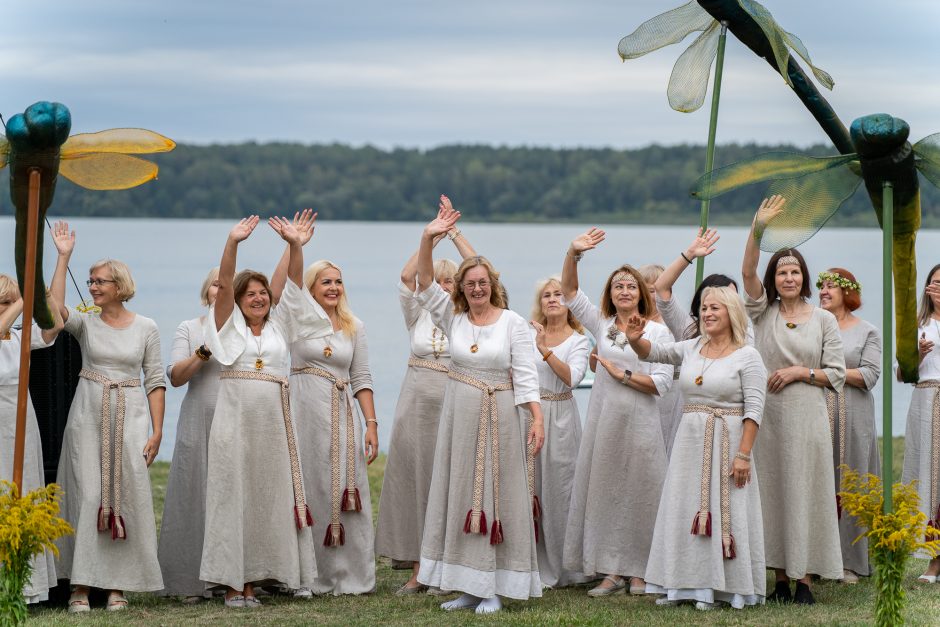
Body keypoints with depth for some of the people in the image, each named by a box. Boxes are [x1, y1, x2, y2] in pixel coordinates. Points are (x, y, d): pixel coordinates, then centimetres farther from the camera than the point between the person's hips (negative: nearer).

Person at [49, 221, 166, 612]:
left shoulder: (146, 327, 4)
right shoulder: (85, 323, 4)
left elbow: (155, 381, 4)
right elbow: (55, 308, -17)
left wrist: (156, 431, -3)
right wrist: (63, 258, -18)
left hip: (129, 418, 0)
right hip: (88, 415, 0)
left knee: (125, 496, -2)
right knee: (85, 495, -5)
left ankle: (118, 586, 3)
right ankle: (80, 585, -2)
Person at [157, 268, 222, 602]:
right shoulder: (189, 329, 9)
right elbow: (175, 377, -2)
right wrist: (205, 349, -13)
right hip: (199, 424, -1)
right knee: (197, 498, -3)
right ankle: (194, 582, 0)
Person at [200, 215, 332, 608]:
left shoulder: (279, 325, 14)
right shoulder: (230, 325, 7)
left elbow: (295, 284, 5)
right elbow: (224, 284, -7)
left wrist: (295, 244, -8)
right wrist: (233, 242, -20)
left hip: (273, 424, 3)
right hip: (235, 421, -3)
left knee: (267, 498, 2)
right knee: (233, 497, -3)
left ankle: (252, 580, 7)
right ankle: (231, 582, -1)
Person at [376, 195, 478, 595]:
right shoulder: (418, 315, 7)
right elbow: (406, 277, -7)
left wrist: (454, 233, -8)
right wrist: (432, 235, -10)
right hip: (417, 403, 2)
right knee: (414, 479, 1)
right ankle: (417, 569, 6)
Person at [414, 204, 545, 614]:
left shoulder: (513, 323, -3)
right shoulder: (453, 318, 6)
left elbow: (525, 375, -7)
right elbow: (425, 284, -4)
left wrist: (537, 419, -14)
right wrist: (428, 239, -17)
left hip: (499, 418, -4)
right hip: (459, 416, 4)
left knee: (496, 496, -1)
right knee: (460, 497, 6)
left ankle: (495, 587, 2)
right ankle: (468, 585, 13)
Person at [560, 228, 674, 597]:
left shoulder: (657, 332, 1)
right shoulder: (601, 324, 10)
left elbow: (662, 383, -7)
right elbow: (569, 292, 3)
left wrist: (622, 375, -10)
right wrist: (573, 254, -11)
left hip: (640, 422, -3)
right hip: (604, 418, 3)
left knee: (639, 492, 0)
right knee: (604, 491, 1)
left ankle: (638, 570, 8)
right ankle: (611, 571, 6)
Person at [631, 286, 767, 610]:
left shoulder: (747, 357, -6)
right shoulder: (692, 349, 10)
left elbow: (754, 409, -11)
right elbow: (653, 352, 11)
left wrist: (743, 454, -18)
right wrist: (635, 339, -13)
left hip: (726, 443, -6)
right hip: (690, 441, 6)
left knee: (724, 512, -3)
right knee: (685, 510, 6)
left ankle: (722, 588, 2)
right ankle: (686, 585, 12)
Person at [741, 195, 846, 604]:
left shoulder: (824, 320, 5)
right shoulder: (763, 313, 8)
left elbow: (836, 374, 5)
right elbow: (747, 272, -7)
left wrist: (798, 372, -9)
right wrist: (757, 229, -18)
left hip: (806, 417, -1)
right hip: (765, 417, 1)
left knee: (803, 491, -2)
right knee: (770, 491, 2)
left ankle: (804, 580, 1)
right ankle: (780, 578, 8)